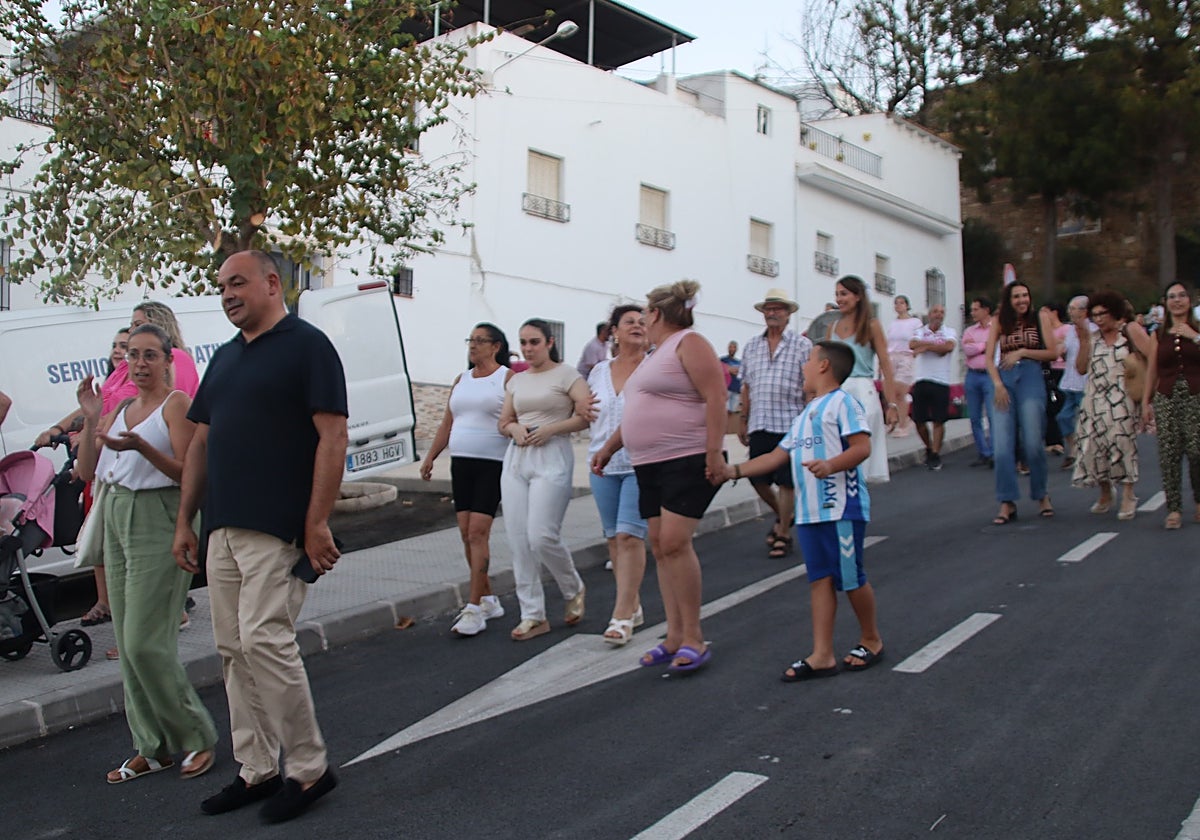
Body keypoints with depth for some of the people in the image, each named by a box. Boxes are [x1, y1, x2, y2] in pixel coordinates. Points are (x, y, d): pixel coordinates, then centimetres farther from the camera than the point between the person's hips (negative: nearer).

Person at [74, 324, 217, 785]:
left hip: (158, 521, -8)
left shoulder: (176, 403, -5)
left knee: (146, 643, -9)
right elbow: (87, 471, 10)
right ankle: (152, 747, 17)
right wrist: (91, 419, -1)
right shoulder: (122, 408, 16)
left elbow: (187, 472, -15)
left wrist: (140, 447, -27)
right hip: (117, 518, 8)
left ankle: (196, 738, 6)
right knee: (130, 644, 8)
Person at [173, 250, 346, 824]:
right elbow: (202, 442, 21)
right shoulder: (224, 357, 18)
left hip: (276, 529, -8)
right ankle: (257, 770, 21)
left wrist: (317, 524, -18)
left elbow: (333, 436, -13)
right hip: (222, 529, 8)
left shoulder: (306, 345, -6)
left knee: (263, 639, -11)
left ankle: (309, 769, 4)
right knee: (233, 650, 10)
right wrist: (185, 521, 16)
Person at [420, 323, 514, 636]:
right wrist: (430, 457, 18)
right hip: (460, 463, 7)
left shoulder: (508, 377, -3)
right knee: (466, 533, 6)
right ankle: (487, 600, 19)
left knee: (478, 532, -12)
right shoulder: (461, 381, 17)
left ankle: (474, 609, -9)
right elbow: (447, 423, 21)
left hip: (493, 464, -7)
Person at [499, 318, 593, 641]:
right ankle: (532, 615, 9)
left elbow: (586, 416, -8)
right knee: (518, 540, 1)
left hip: (552, 457, -6)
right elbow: (503, 422, 21)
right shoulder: (516, 381, 18)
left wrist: (550, 429, -16)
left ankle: (573, 590, 16)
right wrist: (515, 429, -1)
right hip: (516, 458, 6)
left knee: (542, 536, -13)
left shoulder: (566, 374, 0)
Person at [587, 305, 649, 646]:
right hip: (603, 464, 5)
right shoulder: (598, 372, 11)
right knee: (614, 537, 9)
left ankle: (622, 616, -7)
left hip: (642, 464, -5)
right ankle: (633, 605, 24)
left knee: (629, 535, -12)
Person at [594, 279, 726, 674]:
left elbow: (715, 397, -16)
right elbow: (639, 412, 29)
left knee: (675, 542, -15)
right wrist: (609, 447, 31)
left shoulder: (689, 343, -7)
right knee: (661, 548, 6)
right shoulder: (656, 354, 22)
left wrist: (714, 453, -23)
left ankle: (693, 638, -6)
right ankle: (675, 638, 12)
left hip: (688, 462, -9)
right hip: (649, 466, 9)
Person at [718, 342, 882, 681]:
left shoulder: (842, 402, -4)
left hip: (842, 507, -8)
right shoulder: (806, 415, 22)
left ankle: (871, 640, 21)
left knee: (850, 577, 1)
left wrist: (831, 465, -31)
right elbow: (777, 455, 22)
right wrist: (735, 470, 14)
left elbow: (862, 447, -14)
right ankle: (822, 655, 6)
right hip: (809, 510, 8)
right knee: (820, 579, 5)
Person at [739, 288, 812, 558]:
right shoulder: (752, 346, 12)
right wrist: (744, 420, 14)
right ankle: (782, 515, 33)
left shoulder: (802, 345, 0)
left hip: (789, 423, -4)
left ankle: (783, 533, 15)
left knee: (786, 482, 1)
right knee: (757, 479, 7)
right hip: (759, 424, 4)